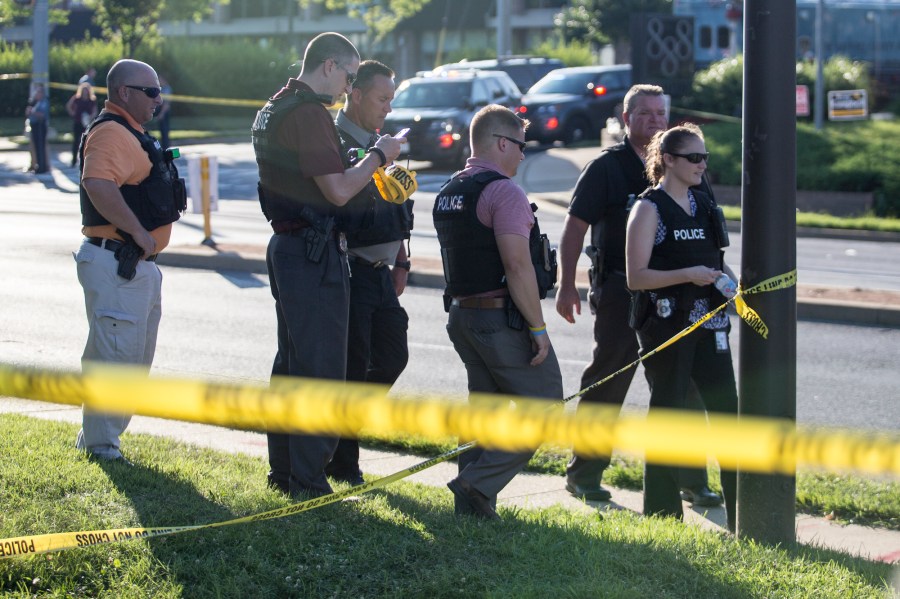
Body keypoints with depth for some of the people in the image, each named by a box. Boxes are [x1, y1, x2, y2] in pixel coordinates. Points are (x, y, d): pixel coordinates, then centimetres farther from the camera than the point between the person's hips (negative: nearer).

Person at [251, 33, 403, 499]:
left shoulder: (273, 110, 15)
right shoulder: (309, 113, -17)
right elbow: (338, 190, -22)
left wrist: (368, 165, 15)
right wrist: (377, 155, -7)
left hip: (286, 245, 10)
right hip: (315, 252, -10)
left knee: (291, 360, 17)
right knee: (320, 367, -5)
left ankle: (282, 470, 25)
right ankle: (308, 482, -2)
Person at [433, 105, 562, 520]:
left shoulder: (448, 193, 14)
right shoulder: (503, 191, -15)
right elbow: (518, 266, -21)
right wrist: (538, 327, -17)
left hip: (462, 312, 9)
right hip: (503, 316, -9)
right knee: (543, 401, 1)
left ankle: (474, 502, 12)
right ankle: (478, 483, -8)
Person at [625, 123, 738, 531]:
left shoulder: (703, 205, 14)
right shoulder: (649, 209, -6)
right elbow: (636, 276, -12)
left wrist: (729, 280, 4)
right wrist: (688, 274, -21)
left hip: (707, 322, 6)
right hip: (666, 324, -6)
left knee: (727, 409, 3)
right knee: (668, 411, 1)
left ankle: (741, 516, 7)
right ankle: (662, 514, 11)